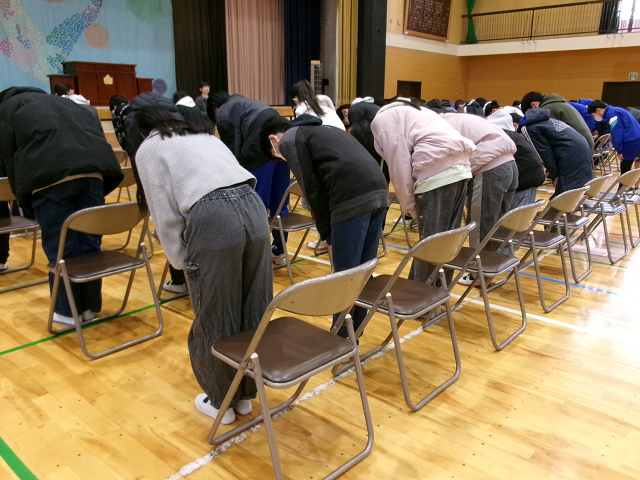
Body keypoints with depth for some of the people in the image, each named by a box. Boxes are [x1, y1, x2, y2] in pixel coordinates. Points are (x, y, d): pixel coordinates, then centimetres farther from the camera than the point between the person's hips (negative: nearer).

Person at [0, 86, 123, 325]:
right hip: (93, 167, 5)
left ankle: (67, 310, 14)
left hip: (51, 173, -4)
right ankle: (89, 306, 21)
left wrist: (24, 198, 23)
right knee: (90, 243, 10)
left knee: (60, 247, 4)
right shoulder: (63, 103, 40)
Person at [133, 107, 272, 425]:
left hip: (213, 219, -6)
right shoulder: (203, 135, 33)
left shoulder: (148, 150, 16)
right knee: (254, 312, 17)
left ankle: (221, 402, 31)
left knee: (214, 319, 12)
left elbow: (166, 215, 5)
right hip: (253, 207, 6)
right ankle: (244, 395, 36)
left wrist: (182, 262, 15)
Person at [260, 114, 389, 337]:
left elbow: (313, 190, -1)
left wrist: (326, 233, 8)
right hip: (380, 193, 9)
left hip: (353, 200, -9)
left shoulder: (288, 140, 9)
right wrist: (330, 231, 23)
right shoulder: (321, 130, 33)